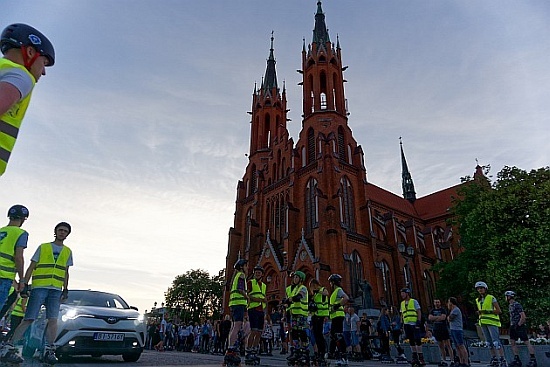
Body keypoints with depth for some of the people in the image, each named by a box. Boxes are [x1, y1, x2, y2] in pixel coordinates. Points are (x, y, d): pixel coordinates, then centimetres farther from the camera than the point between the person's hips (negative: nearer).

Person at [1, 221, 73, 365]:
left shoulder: (67, 252, 16)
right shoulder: (43, 247, 9)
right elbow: (31, 268, 8)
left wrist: (65, 289, 9)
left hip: (56, 290, 2)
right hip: (39, 287, -2)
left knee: (53, 320, -6)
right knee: (29, 319, -6)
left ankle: (48, 350, 0)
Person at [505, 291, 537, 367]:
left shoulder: (517, 305, -13)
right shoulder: (510, 305, 14)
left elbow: (523, 316, -18)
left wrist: (519, 325, -15)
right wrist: (511, 325, 17)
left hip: (519, 326, -9)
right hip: (513, 326, 9)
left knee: (526, 342, -4)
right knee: (512, 342, 5)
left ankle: (533, 360, 2)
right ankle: (517, 359, 10)